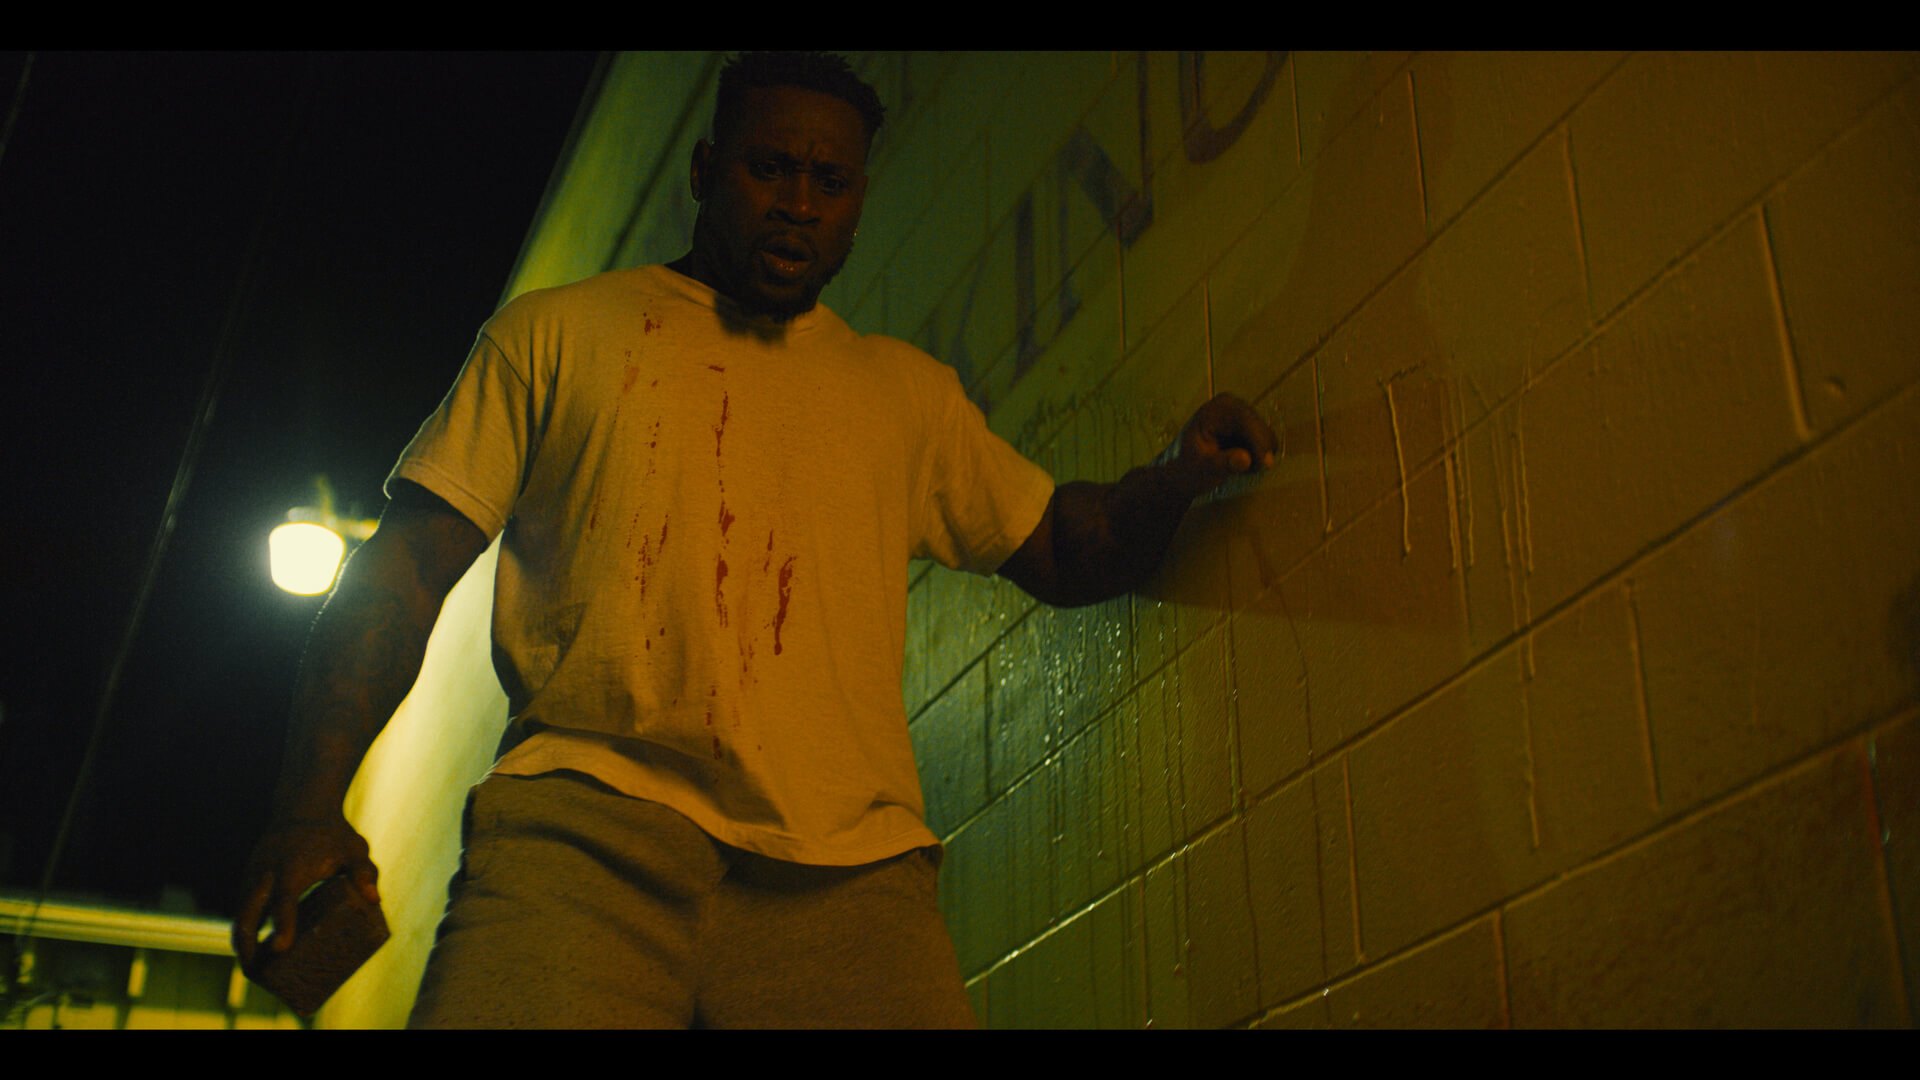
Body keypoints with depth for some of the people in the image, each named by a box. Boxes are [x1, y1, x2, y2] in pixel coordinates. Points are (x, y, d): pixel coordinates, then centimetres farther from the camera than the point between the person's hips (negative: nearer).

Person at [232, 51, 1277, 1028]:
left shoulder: (908, 391, 27)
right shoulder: (556, 333, 17)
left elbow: (1065, 547, 30)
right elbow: (408, 568, 11)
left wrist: (1181, 475, 8)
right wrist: (310, 806, -3)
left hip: (846, 868, 3)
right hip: (587, 826, -2)